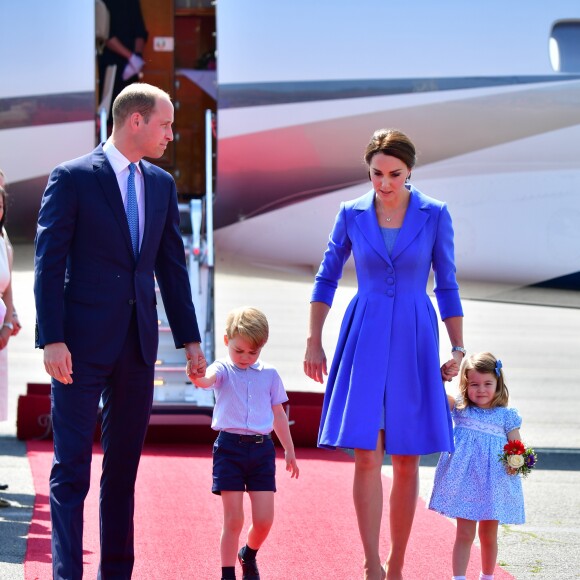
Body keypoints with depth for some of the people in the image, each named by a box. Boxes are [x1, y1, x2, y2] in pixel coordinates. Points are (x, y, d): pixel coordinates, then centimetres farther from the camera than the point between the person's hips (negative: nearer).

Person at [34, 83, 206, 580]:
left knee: (124, 467, 10)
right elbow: (49, 263, -8)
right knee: (72, 469, -3)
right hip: (83, 343, -6)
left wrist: (189, 338, 11)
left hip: (138, 346, 6)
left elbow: (172, 266, 15)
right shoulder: (72, 178, -5)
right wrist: (51, 339, -16)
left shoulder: (161, 184, 12)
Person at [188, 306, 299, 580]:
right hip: (230, 447, -3)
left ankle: (248, 555, 30)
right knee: (233, 519, -4)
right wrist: (197, 377, -50)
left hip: (262, 448, 3)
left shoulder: (269, 374, 9)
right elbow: (208, 380, -25)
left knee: (264, 519, 0)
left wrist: (289, 450, 19)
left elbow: (278, 414, 17)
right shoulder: (224, 370, -1)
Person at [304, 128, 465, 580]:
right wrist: (314, 341, 8)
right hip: (365, 339, 0)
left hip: (413, 340, 0)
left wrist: (458, 348, 1)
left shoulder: (435, 215, -2)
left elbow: (447, 285, 5)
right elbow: (327, 278, 11)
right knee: (366, 454, -9)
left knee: (407, 459, 2)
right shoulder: (352, 214, 1)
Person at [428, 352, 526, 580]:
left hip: (493, 485, 0)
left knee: (488, 536, 14)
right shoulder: (460, 409, 3)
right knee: (464, 534, -2)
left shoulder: (506, 416, 0)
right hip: (465, 482, 0)